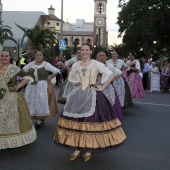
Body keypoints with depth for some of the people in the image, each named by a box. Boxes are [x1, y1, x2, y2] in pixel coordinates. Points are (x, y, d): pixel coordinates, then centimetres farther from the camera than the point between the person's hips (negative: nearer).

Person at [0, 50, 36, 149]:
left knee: (13, 118, 7)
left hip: (12, 98, -4)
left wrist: (18, 86, -12)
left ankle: (14, 139, 23)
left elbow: (27, 77, -11)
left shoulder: (14, 68, -9)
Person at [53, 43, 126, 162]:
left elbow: (110, 75, -7)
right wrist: (76, 84, 11)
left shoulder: (96, 64, -3)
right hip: (78, 96, 4)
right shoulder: (76, 65, 9)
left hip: (92, 95, -4)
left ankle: (89, 150, 9)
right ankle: (77, 149, 15)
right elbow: (71, 77, 28)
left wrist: (102, 87, -9)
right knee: (76, 121, 3)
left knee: (90, 122, -5)